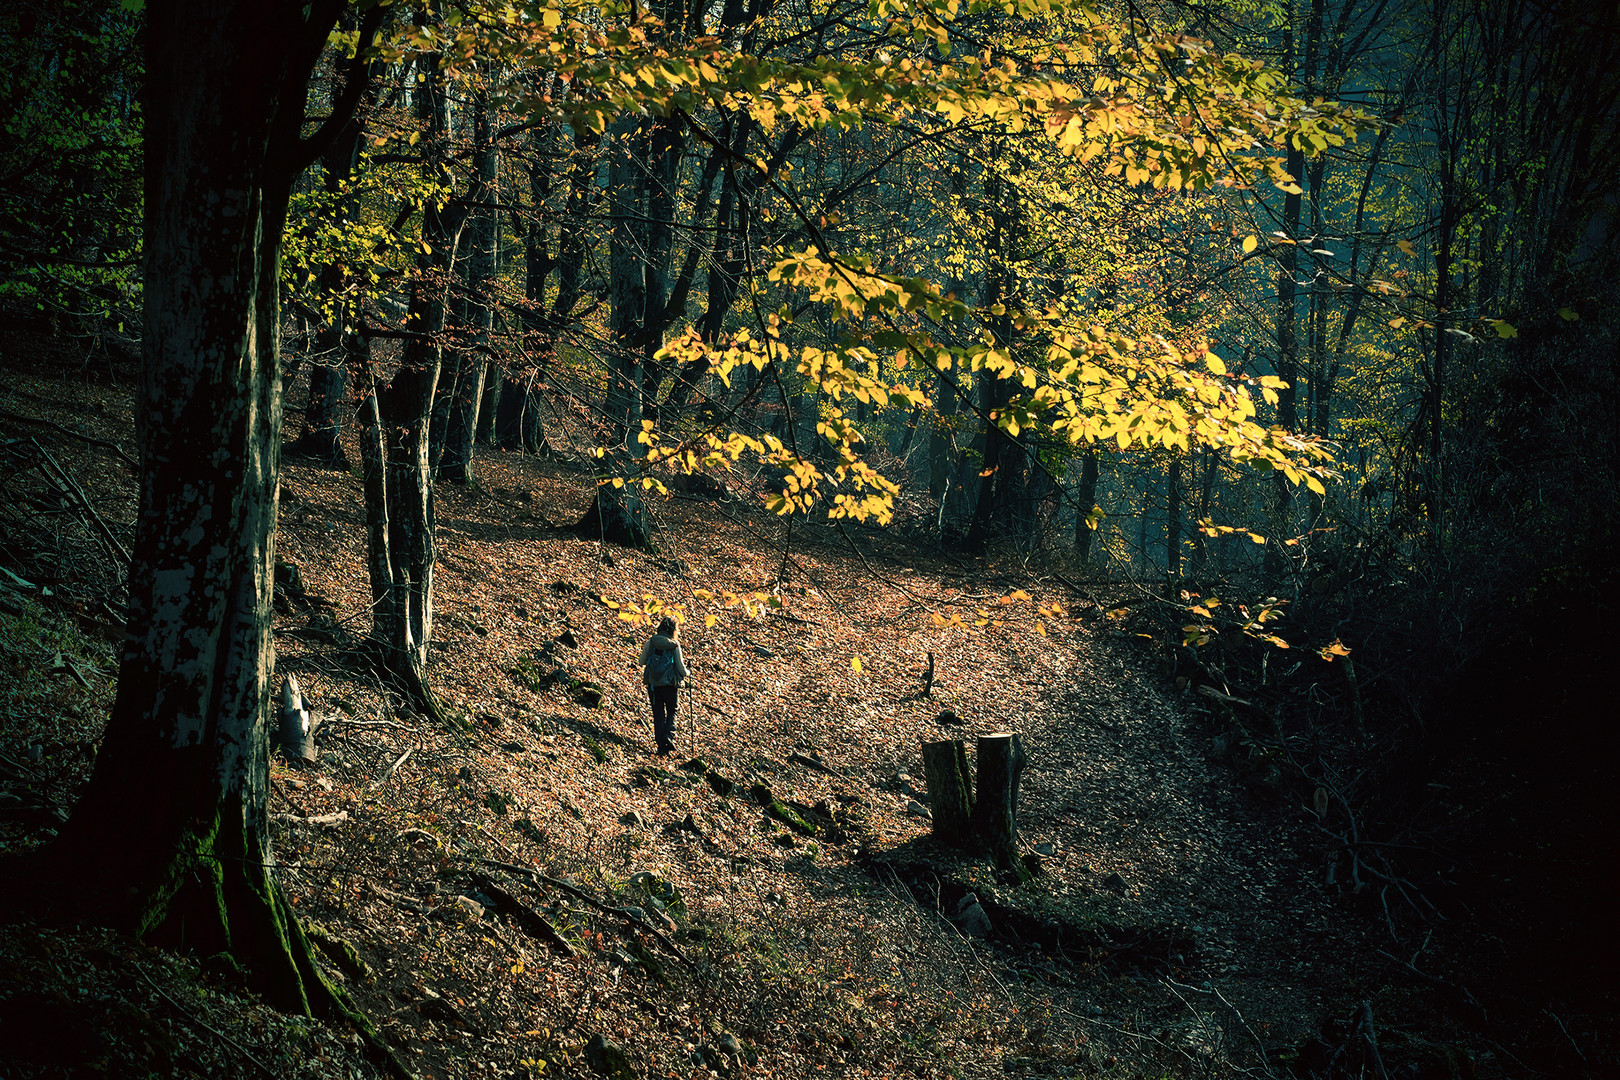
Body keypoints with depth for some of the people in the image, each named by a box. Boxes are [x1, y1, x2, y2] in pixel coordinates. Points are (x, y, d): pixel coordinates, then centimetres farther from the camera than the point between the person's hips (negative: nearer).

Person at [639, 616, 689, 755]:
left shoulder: (650, 643, -3)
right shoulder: (675, 645, -8)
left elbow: (642, 662, 7)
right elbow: (681, 668, -7)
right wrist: (687, 674, 14)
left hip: (653, 685, 2)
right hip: (669, 685, -2)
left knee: (658, 715, 11)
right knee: (672, 711, 17)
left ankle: (661, 745, 8)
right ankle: (668, 736, -6)